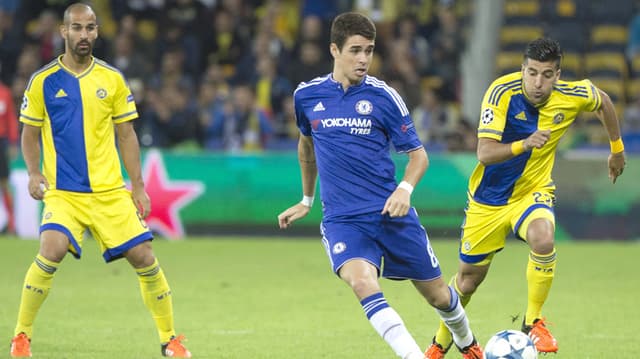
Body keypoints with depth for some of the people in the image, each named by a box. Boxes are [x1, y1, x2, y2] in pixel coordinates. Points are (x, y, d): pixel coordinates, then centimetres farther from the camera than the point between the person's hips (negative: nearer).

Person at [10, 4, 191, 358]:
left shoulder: (112, 79, 5)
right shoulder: (43, 81, 0)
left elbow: (126, 135, 11)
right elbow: (29, 134, 9)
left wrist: (138, 187, 7)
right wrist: (34, 173, -7)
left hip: (110, 191, 2)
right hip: (62, 192, -2)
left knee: (144, 258, -4)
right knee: (51, 252, -25)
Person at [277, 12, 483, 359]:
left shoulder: (382, 96, -5)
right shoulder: (306, 95, 2)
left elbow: (418, 153, 1)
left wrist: (405, 189, -19)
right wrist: (306, 200, 29)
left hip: (391, 213, 0)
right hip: (342, 219, 0)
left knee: (437, 294, 11)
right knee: (362, 281, -30)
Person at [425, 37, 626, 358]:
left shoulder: (572, 96, -15)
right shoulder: (502, 92, -24)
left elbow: (603, 101, 10)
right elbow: (484, 154, -33)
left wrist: (617, 149, 20)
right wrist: (524, 144, -49)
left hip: (533, 191, 1)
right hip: (488, 199, -1)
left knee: (543, 238, -34)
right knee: (468, 279, 11)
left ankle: (533, 321, -13)